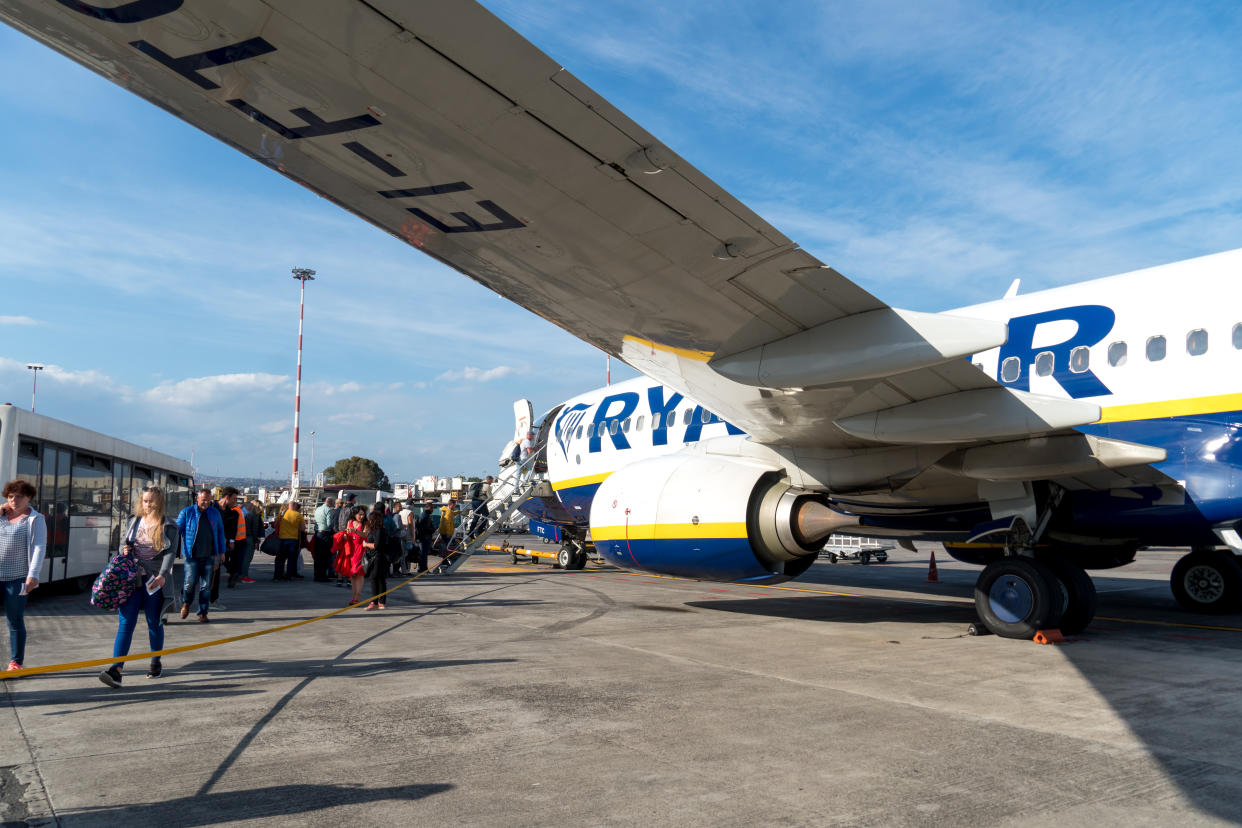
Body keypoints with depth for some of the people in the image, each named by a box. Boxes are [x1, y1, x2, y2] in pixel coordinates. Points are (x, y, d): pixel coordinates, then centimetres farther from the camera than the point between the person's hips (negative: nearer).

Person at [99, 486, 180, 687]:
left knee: (154, 623, 9)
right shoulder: (134, 522, 11)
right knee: (125, 622, -6)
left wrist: (163, 575, -25)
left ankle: (156, 662, 28)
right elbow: (123, 543, 22)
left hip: (155, 580, -3)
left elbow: (170, 553, -10)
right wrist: (124, 550, -2)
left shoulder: (168, 526, -1)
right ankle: (116, 670, -12)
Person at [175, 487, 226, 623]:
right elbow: (177, 530, 2)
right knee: (190, 582, -7)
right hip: (192, 555, -2)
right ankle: (186, 604, 23)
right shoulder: (187, 512, 0)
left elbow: (220, 532, 15)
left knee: (206, 586, 4)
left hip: (209, 556, 2)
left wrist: (222, 552, 14)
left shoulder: (215, 513, 8)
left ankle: (202, 613, 14)